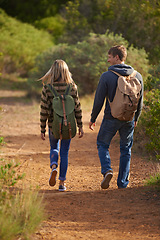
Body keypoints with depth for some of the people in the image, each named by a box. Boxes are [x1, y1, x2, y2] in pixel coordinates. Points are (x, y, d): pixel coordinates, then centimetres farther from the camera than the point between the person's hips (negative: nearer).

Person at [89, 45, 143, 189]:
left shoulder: (106, 76, -12)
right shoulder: (137, 76, 0)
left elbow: (99, 101, -9)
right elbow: (140, 101, 7)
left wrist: (93, 118, 4)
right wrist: (136, 119, 21)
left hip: (111, 118, -3)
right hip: (129, 120, 3)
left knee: (102, 144, 15)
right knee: (126, 149, 13)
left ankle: (107, 170, -9)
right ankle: (123, 183, 12)